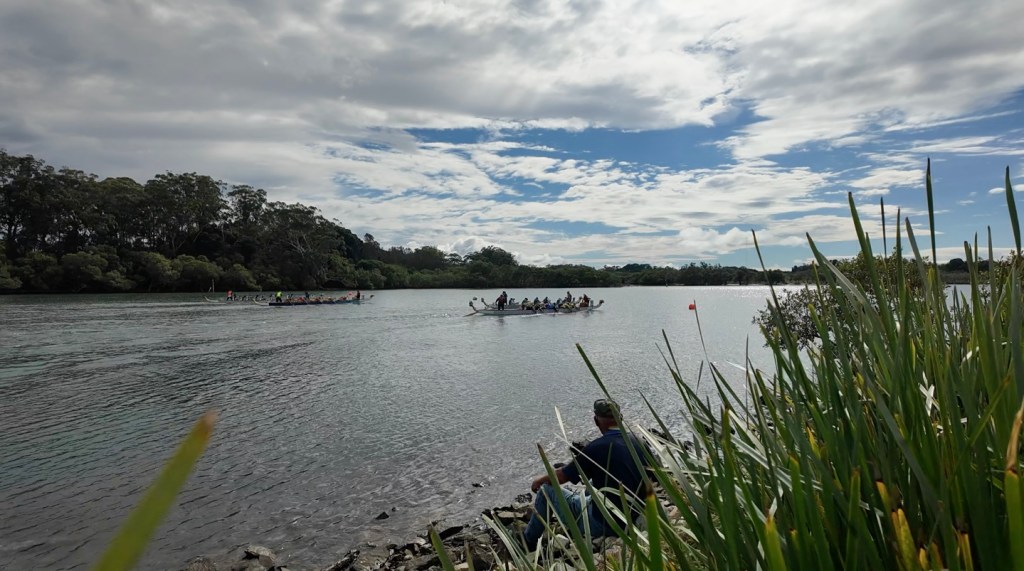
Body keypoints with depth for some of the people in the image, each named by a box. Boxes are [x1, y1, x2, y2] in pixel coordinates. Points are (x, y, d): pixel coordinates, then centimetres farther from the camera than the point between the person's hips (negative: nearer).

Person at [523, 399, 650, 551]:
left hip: (604, 525, -6)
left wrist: (540, 479, 13)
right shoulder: (638, 442, -4)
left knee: (546, 489, 9)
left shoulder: (596, 448, -21)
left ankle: (528, 542, 30)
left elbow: (561, 477, -8)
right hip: (635, 518, 7)